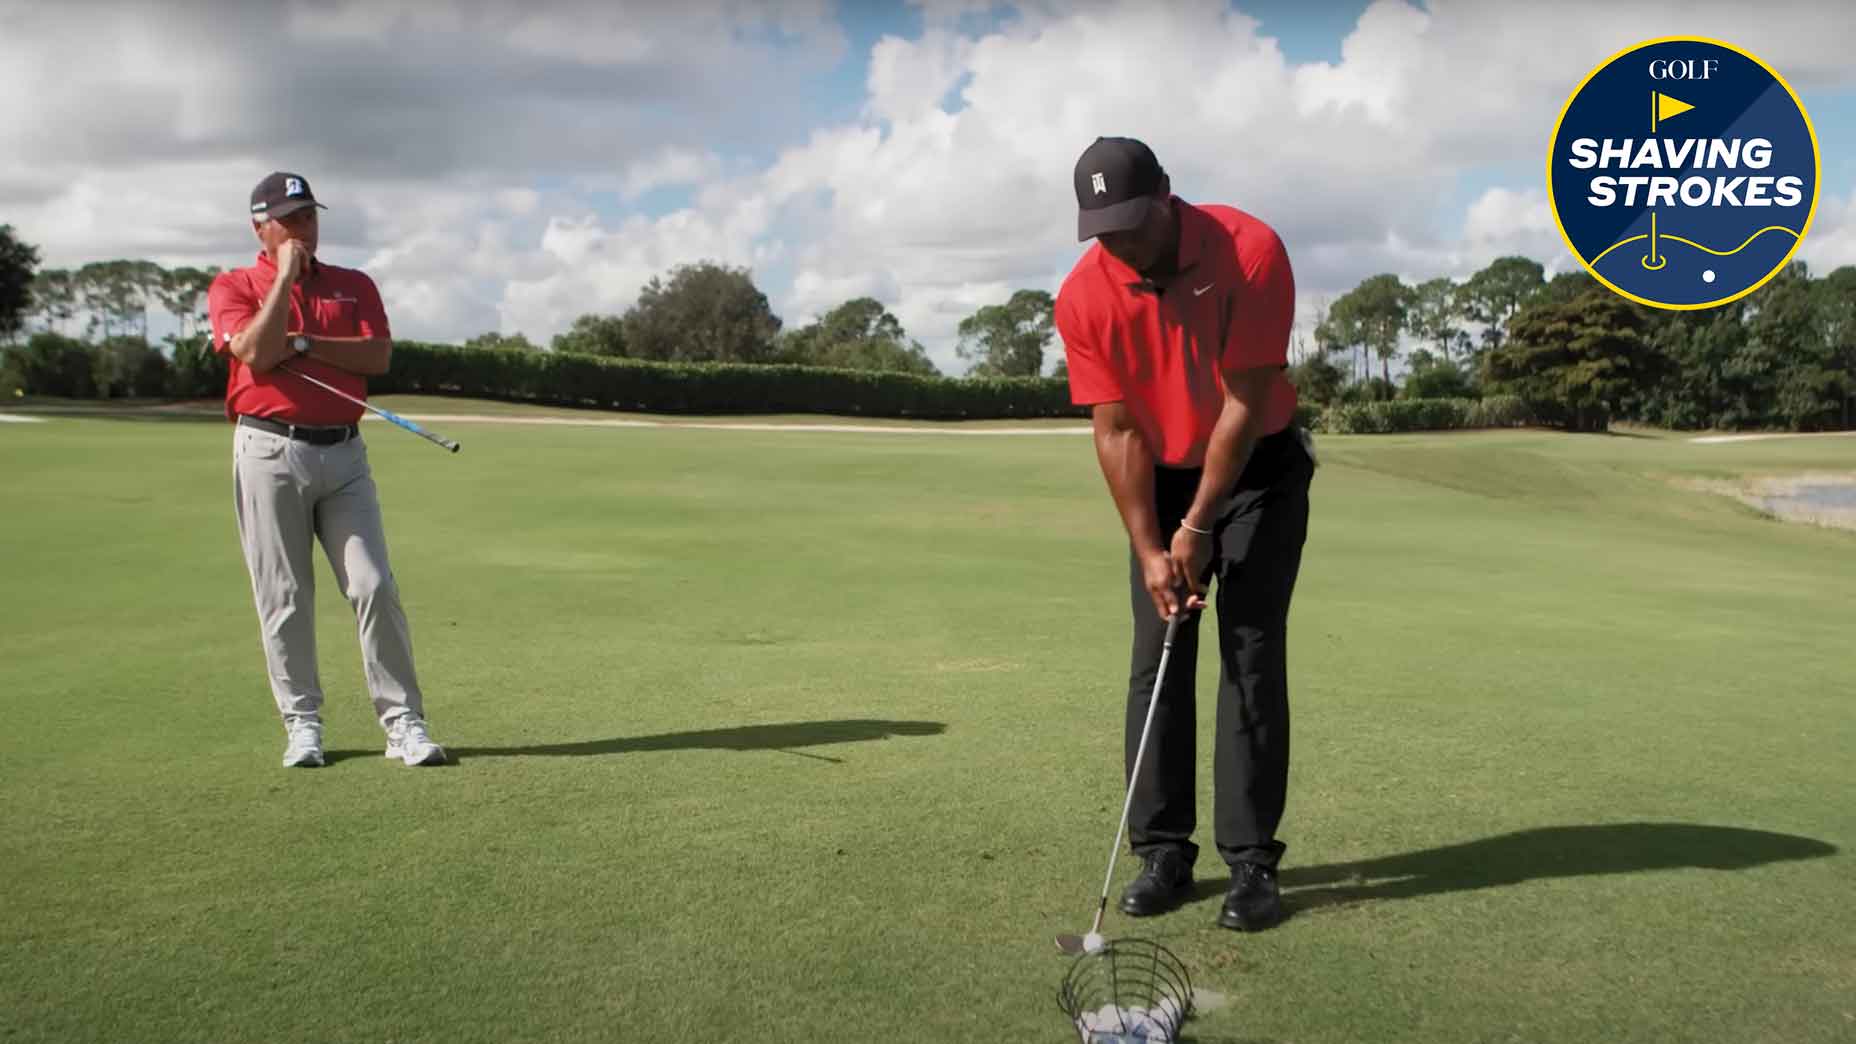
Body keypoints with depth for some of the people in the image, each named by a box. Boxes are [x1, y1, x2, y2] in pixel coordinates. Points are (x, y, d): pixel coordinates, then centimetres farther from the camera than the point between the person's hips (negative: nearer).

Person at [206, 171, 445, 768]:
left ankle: (403, 723, -1)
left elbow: (378, 356, -2)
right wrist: (286, 275, -7)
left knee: (374, 587, -5)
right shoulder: (233, 287, 7)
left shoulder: (355, 286, 15)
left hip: (344, 453, 2)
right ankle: (302, 724, 13)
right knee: (284, 598, 2)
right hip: (270, 452, -2)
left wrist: (299, 342, -8)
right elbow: (255, 351, -13)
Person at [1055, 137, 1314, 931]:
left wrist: (1198, 527, -18)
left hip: (1260, 468, -3)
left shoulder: (1251, 251, -23)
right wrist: (1149, 549, -17)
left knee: (1251, 658, -7)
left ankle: (1251, 859, -1)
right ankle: (1163, 850, 8)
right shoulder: (1084, 296, -16)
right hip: (1161, 478, 3)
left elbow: (1246, 403, -21)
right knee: (1157, 663, 0)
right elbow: (1116, 431, -12)